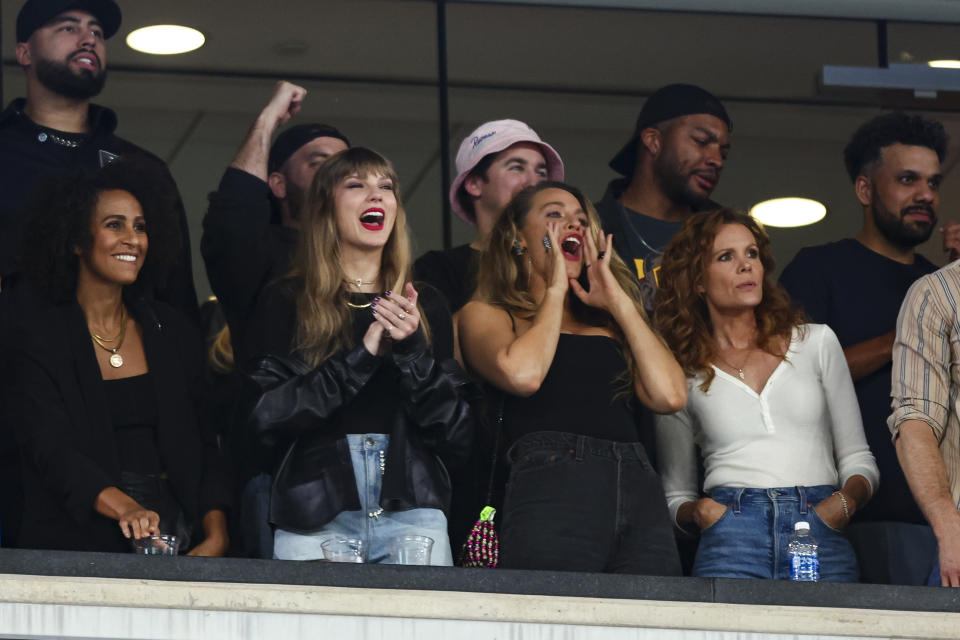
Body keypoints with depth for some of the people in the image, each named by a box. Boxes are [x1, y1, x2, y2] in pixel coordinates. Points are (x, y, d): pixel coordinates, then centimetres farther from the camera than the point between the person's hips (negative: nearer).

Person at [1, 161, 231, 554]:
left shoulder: (173, 331, 15)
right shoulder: (37, 339, 1)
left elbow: (206, 445, 12)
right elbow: (51, 449, -12)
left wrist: (216, 536, -5)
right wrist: (123, 508, -29)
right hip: (77, 545, -4)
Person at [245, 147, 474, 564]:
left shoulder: (424, 306, 15)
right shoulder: (284, 303, 9)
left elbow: (457, 435, 8)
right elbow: (267, 417, -5)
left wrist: (413, 351, -7)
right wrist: (362, 355, -10)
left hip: (412, 516, 2)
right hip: (313, 522, -2)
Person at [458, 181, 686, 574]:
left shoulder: (607, 324, 29)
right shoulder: (487, 314, 16)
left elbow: (669, 396, 11)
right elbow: (522, 374, -7)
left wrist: (617, 300, 17)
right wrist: (554, 290, 9)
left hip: (641, 490, 4)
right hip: (551, 486, -4)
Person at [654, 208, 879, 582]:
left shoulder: (816, 342, 17)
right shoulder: (682, 375, 14)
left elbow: (857, 459, 17)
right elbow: (676, 497, 19)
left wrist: (845, 502, -4)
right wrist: (698, 511, -3)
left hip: (822, 538, 1)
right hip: (733, 542, -1)